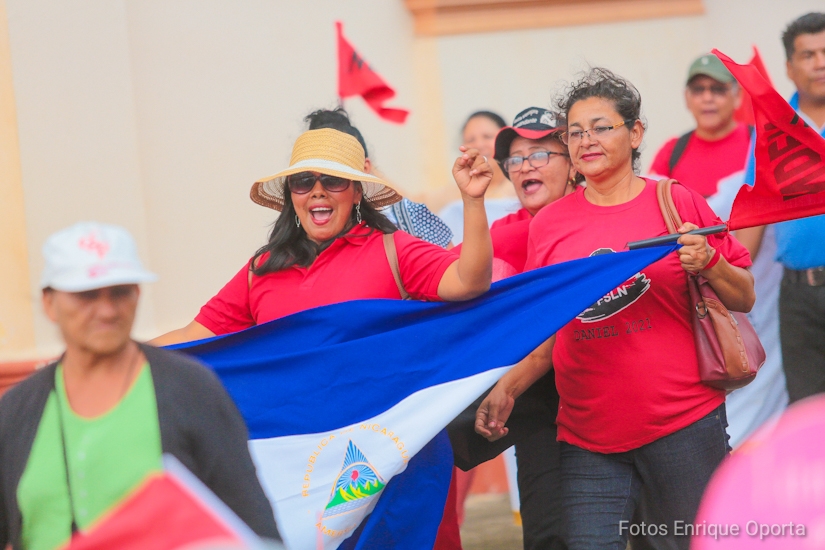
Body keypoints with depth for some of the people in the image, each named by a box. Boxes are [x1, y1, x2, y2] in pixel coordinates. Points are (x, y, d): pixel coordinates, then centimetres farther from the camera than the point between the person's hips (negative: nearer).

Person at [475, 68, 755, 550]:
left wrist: (708, 263, -14)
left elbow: (744, 299, 5)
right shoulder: (549, 224, 7)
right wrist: (505, 389, 2)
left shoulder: (677, 203, 0)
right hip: (587, 437, 2)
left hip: (684, 424, -2)